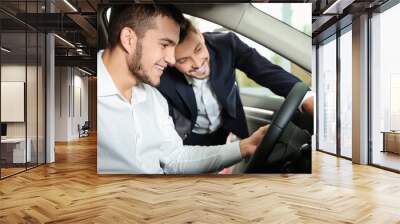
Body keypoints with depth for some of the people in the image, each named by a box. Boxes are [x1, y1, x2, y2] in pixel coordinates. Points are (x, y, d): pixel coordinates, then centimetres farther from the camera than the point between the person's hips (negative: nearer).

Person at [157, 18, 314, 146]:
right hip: (190, 140, -3)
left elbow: (268, 72, -23)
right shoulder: (163, 79, -25)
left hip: (229, 132, 3)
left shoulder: (226, 44, -22)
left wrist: (306, 98, -40)